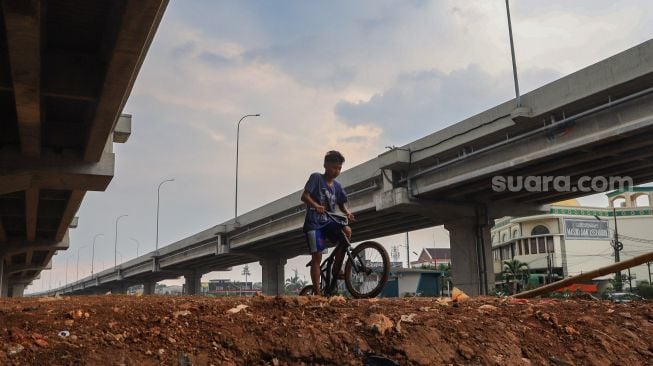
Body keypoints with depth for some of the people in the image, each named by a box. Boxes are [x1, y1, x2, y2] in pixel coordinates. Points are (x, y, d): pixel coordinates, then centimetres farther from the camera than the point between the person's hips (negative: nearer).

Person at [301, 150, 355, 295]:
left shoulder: (337, 186, 10)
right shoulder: (316, 178, -6)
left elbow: (342, 204, 13)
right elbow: (304, 196, -14)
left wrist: (347, 212, -10)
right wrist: (315, 205, -33)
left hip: (329, 222, 5)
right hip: (314, 223, -5)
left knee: (346, 231, -20)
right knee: (317, 256, -11)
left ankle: (336, 271, -7)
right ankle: (317, 292, -6)